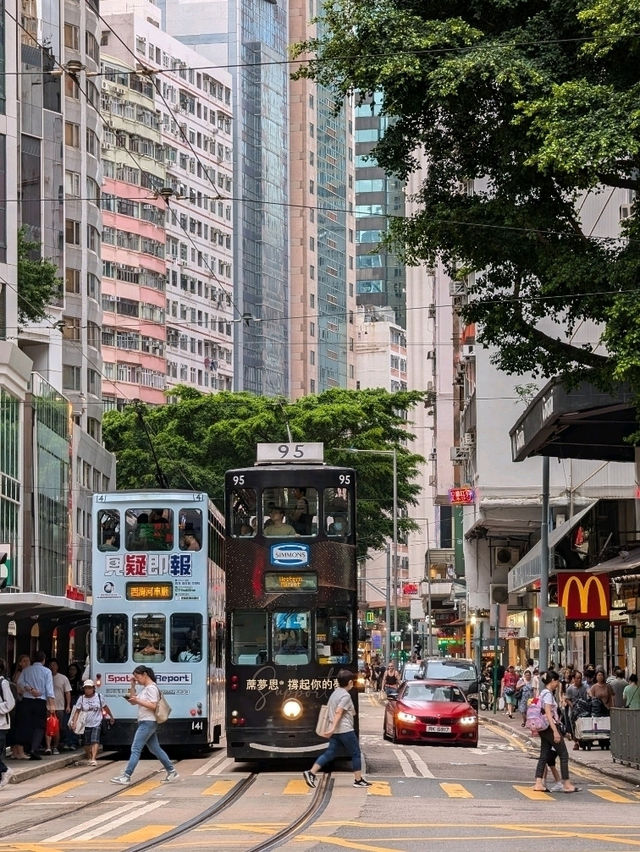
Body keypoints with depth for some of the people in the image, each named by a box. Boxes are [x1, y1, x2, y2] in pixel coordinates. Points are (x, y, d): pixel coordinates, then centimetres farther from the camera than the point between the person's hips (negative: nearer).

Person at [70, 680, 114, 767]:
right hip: (86, 724, 1)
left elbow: (105, 707, 12)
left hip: (97, 723, -1)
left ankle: (93, 759, -23)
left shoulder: (98, 696, 0)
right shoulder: (81, 698, -2)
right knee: (87, 743, 9)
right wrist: (74, 721, -17)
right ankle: (89, 758, 30)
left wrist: (111, 716, 19)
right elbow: (77, 711, -6)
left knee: (95, 741, -17)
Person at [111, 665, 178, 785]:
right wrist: (132, 686, 9)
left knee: (135, 749, -11)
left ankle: (126, 776, -12)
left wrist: (138, 701, -22)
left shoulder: (151, 688, -13)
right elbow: (133, 701, 18)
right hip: (145, 722, 10)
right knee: (155, 749, 13)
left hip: (148, 722, -10)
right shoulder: (144, 688, 17)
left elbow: (153, 705, -21)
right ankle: (172, 772, 16)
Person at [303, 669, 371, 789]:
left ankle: (311, 773, -6)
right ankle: (358, 780, 11)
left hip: (335, 731, 8)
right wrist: (332, 728, -29)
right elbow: (338, 712, -23)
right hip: (345, 730, -8)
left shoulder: (335, 693, 14)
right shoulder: (345, 696, -13)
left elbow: (329, 711, 22)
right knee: (355, 754, 5)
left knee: (330, 753, 6)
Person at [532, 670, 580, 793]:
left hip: (544, 729, 9)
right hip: (550, 727, -9)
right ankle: (567, 784, 1)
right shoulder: (548, 694, -16)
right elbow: (548, 713, -23)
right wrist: (555, 731, -26)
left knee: (544, 755, 8)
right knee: (564, 755, -2)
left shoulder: (544, 693, 14)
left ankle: (538, 783, 3)